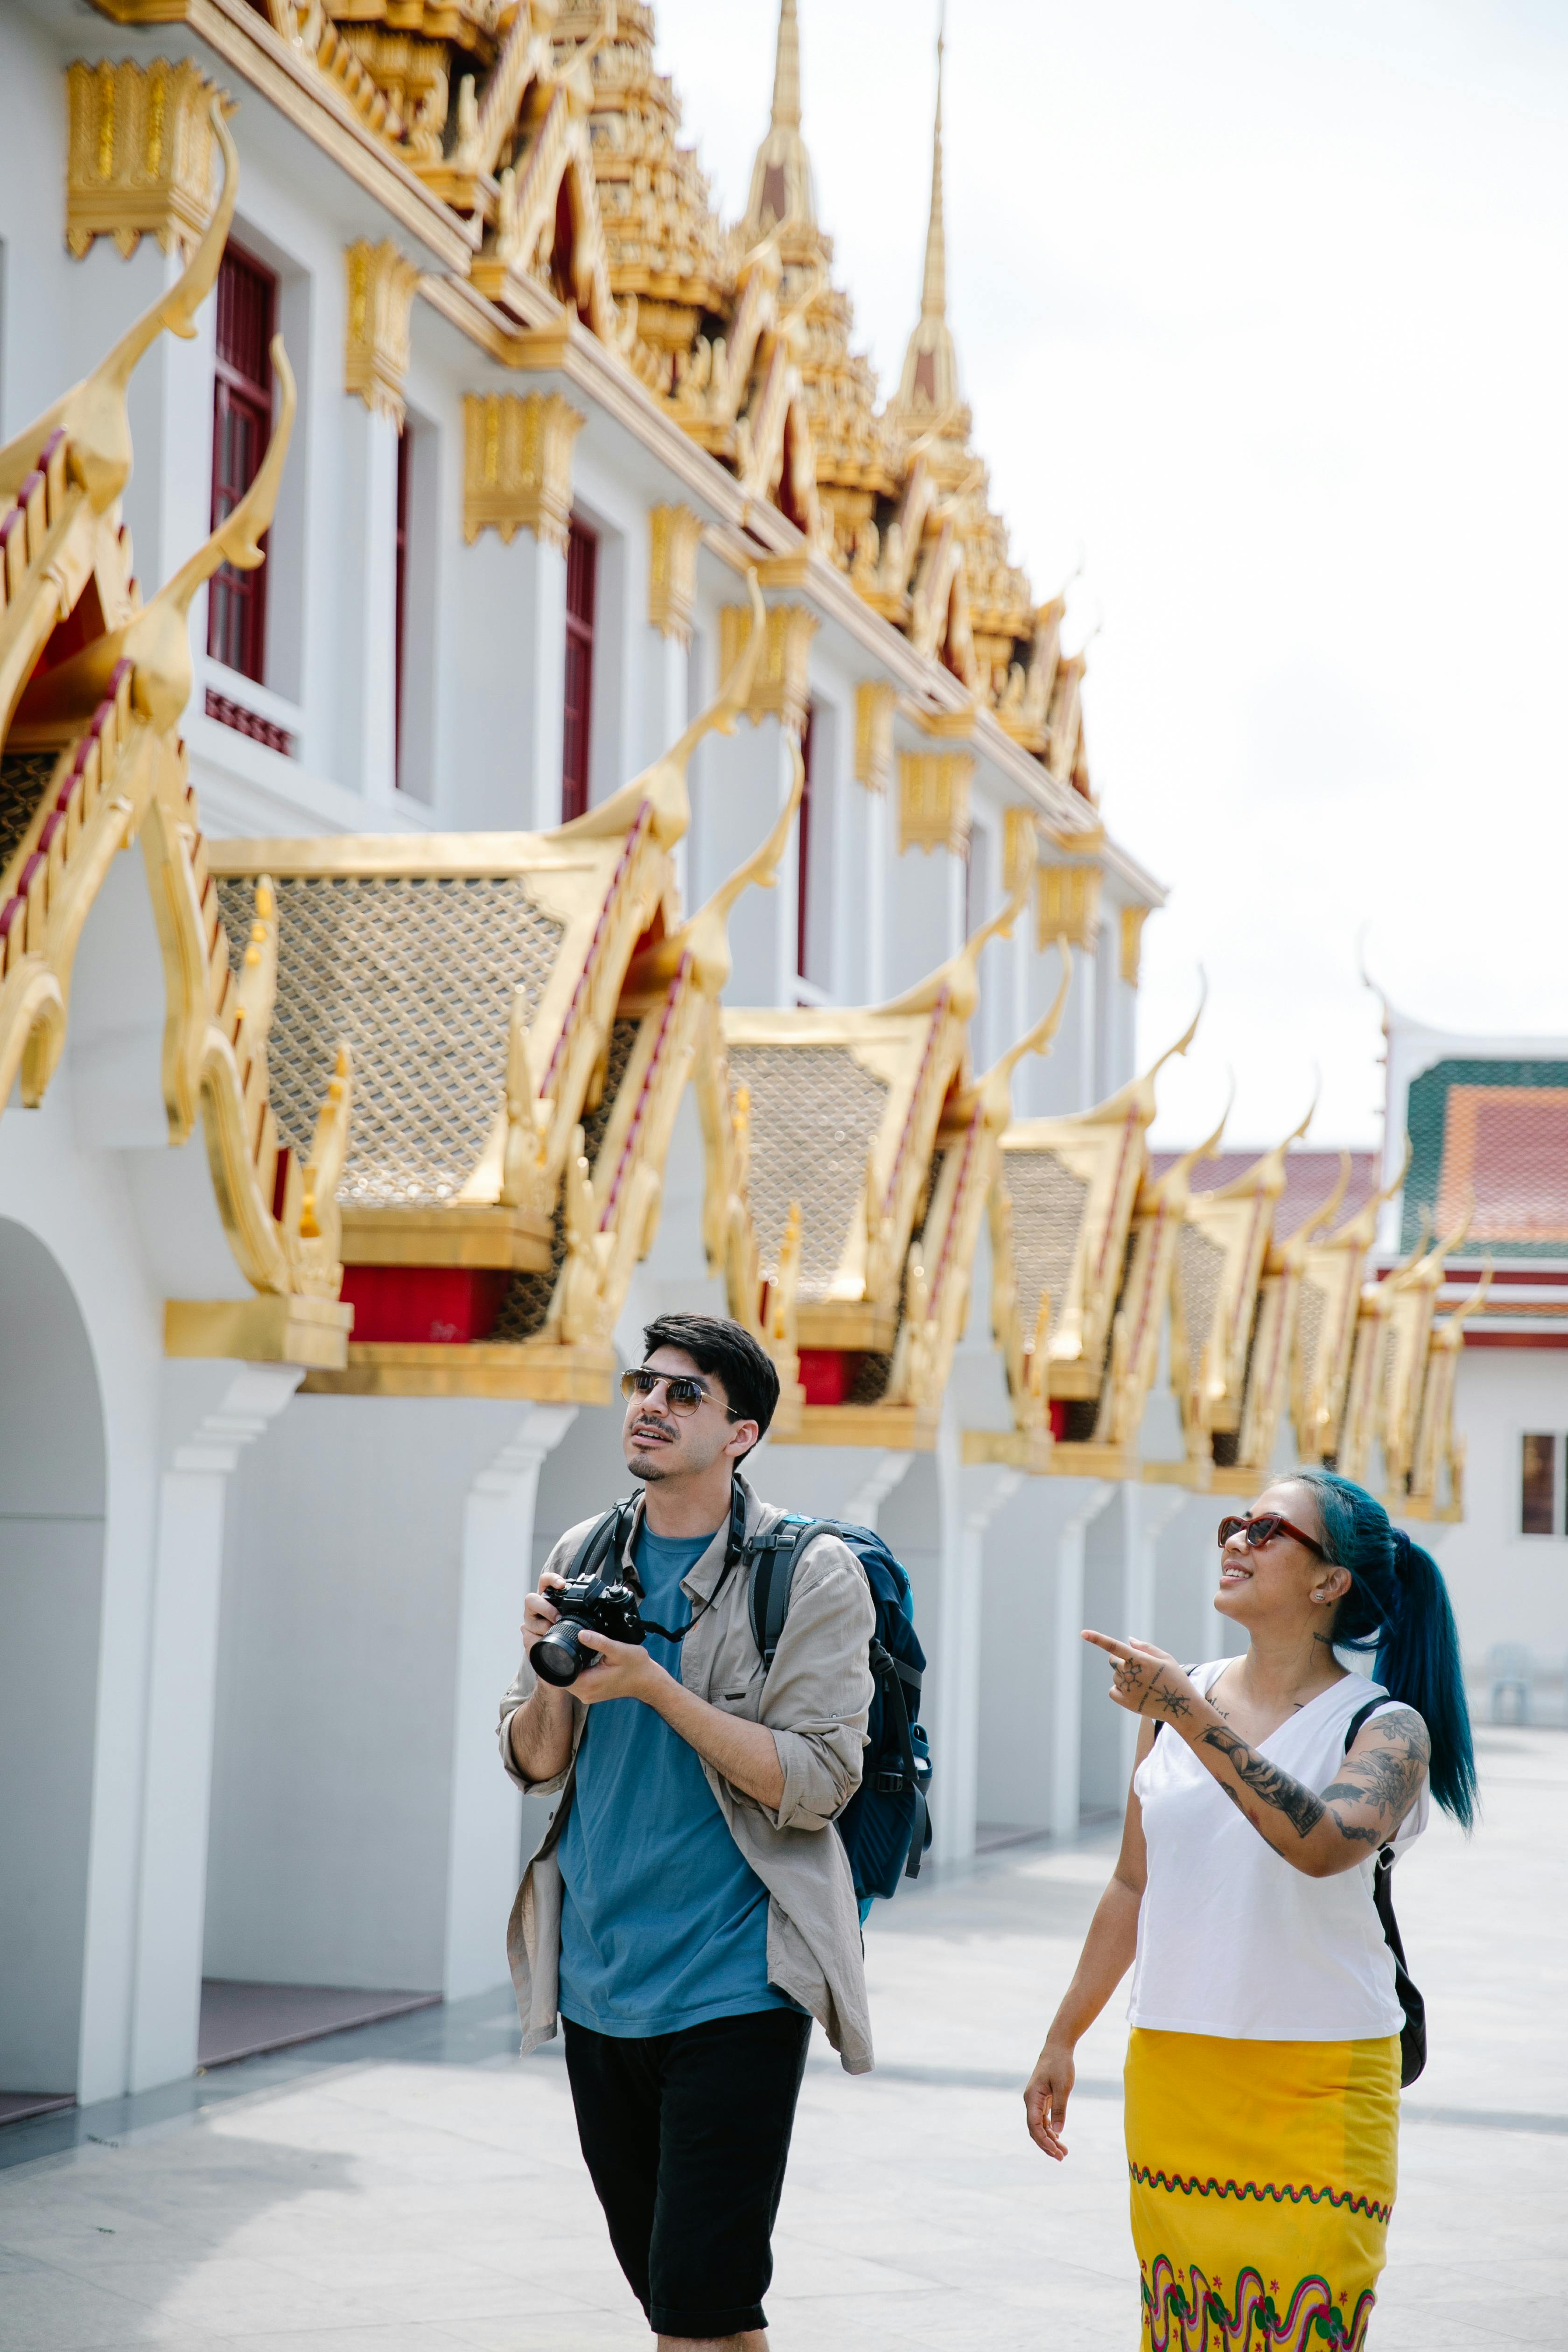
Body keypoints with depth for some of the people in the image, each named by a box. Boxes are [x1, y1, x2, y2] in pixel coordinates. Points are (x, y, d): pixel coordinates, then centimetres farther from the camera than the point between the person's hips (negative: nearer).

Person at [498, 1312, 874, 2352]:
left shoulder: (810, 1576, -7)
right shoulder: (585, 1557, 9)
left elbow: (814, 1783, -14)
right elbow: (535, 1764, 11)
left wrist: (652, 1686, -21)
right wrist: (553, 1670, -10)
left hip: (731, 1990, -5)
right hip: (596, 1985, 6)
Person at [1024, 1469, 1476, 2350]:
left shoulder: (1386, 1728, -6)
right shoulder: (1174, 1696, 8)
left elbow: (1321, 1844, -27)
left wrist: (1191, 1716, -27)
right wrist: (1063, 2039, 19)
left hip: (1318, 2086, -4)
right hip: (1172, 2071, 4)